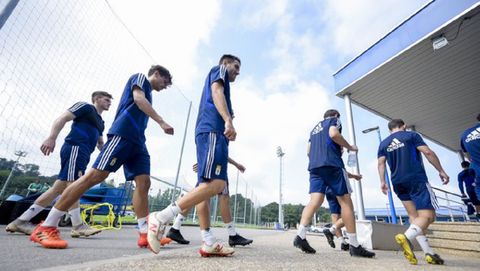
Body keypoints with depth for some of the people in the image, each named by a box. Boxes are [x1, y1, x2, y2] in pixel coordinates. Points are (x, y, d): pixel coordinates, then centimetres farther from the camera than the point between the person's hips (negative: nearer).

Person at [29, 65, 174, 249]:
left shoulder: (148, 94, 32)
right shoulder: (139, 77, 10)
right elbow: (138, 98, -11)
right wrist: (161, 122, -18)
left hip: (137, 141, 9)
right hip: (123, 134, -8)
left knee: (144, 182, -5)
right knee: (96, 175, -13)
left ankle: (145, 233, -7)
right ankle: (46, 227, -2)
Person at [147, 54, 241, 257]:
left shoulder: (217, 78, 38)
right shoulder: (219, 69, 14)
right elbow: (217, 91, -7)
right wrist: (228, 120, -22)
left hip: (209, 132, 10)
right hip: (212, 131, -10)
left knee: (207, 186, -1)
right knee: (216, 183, -22)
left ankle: (208, 243, 0)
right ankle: (161, 218, -22)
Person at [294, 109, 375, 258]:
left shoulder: (314, 129, 32)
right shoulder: (334, 120, 12)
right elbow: (334, 134, -11)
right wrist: (350, 147, 2)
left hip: (314, 166, 6)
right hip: (332, 164, -6)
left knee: (315, 200, -6)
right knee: (346, 201, 1)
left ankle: (300, 235, -21)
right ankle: (354, 245, 3)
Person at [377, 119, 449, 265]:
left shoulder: (383, 143, 14)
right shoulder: (411, 135, 5)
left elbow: (381, 163, 6)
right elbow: (427, 152, -3)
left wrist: (382, 181, 7)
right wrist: (441, 171, 4)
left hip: (398, 183, 5)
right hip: (416, 179, -5)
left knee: (414, 216, 11)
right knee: (428, 216, -7)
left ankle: (429, 253, 6)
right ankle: (406, 237, -32)